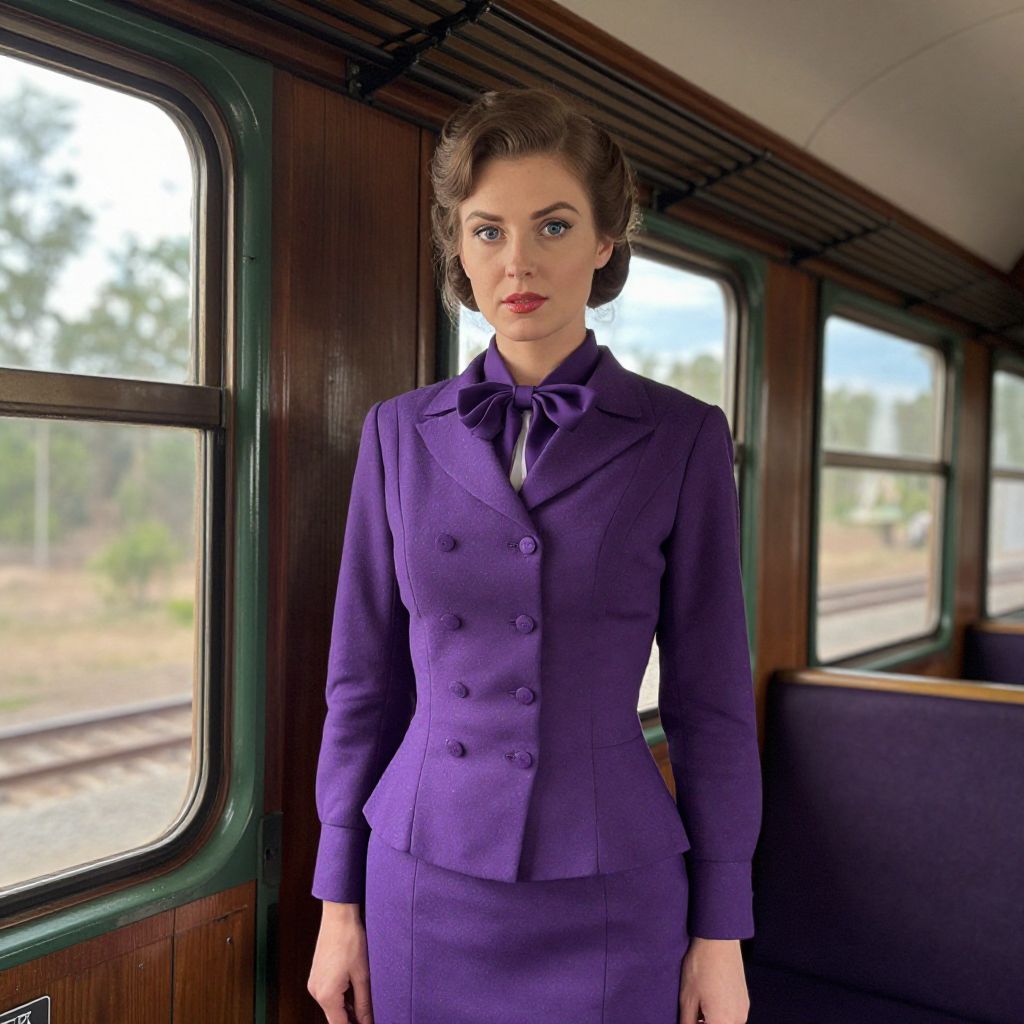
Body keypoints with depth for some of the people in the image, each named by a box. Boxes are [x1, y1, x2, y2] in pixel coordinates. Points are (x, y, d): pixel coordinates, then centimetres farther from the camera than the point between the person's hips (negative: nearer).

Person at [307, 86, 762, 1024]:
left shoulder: (682, 437, -6)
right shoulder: (402, 434, -1)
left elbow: (711, 692, -4)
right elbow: (366, 676, 2)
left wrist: (722, 932, -2)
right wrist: (339, 901, 4)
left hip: (608, 898, -1)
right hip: (427, 888, 2)